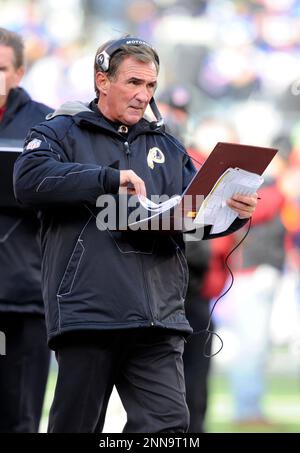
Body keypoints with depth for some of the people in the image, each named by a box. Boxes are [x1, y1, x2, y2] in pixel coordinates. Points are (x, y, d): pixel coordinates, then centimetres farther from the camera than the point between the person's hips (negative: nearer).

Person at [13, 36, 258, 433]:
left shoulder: (166, 147, 23)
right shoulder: (62, 132, 8)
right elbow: (29, 180, -13)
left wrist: (233, 211, -8)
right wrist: (110, 179, -17)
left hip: (157, 318, 4)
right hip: (87, 312, -4)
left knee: (169, 426, -9)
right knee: (76, 426, 2)